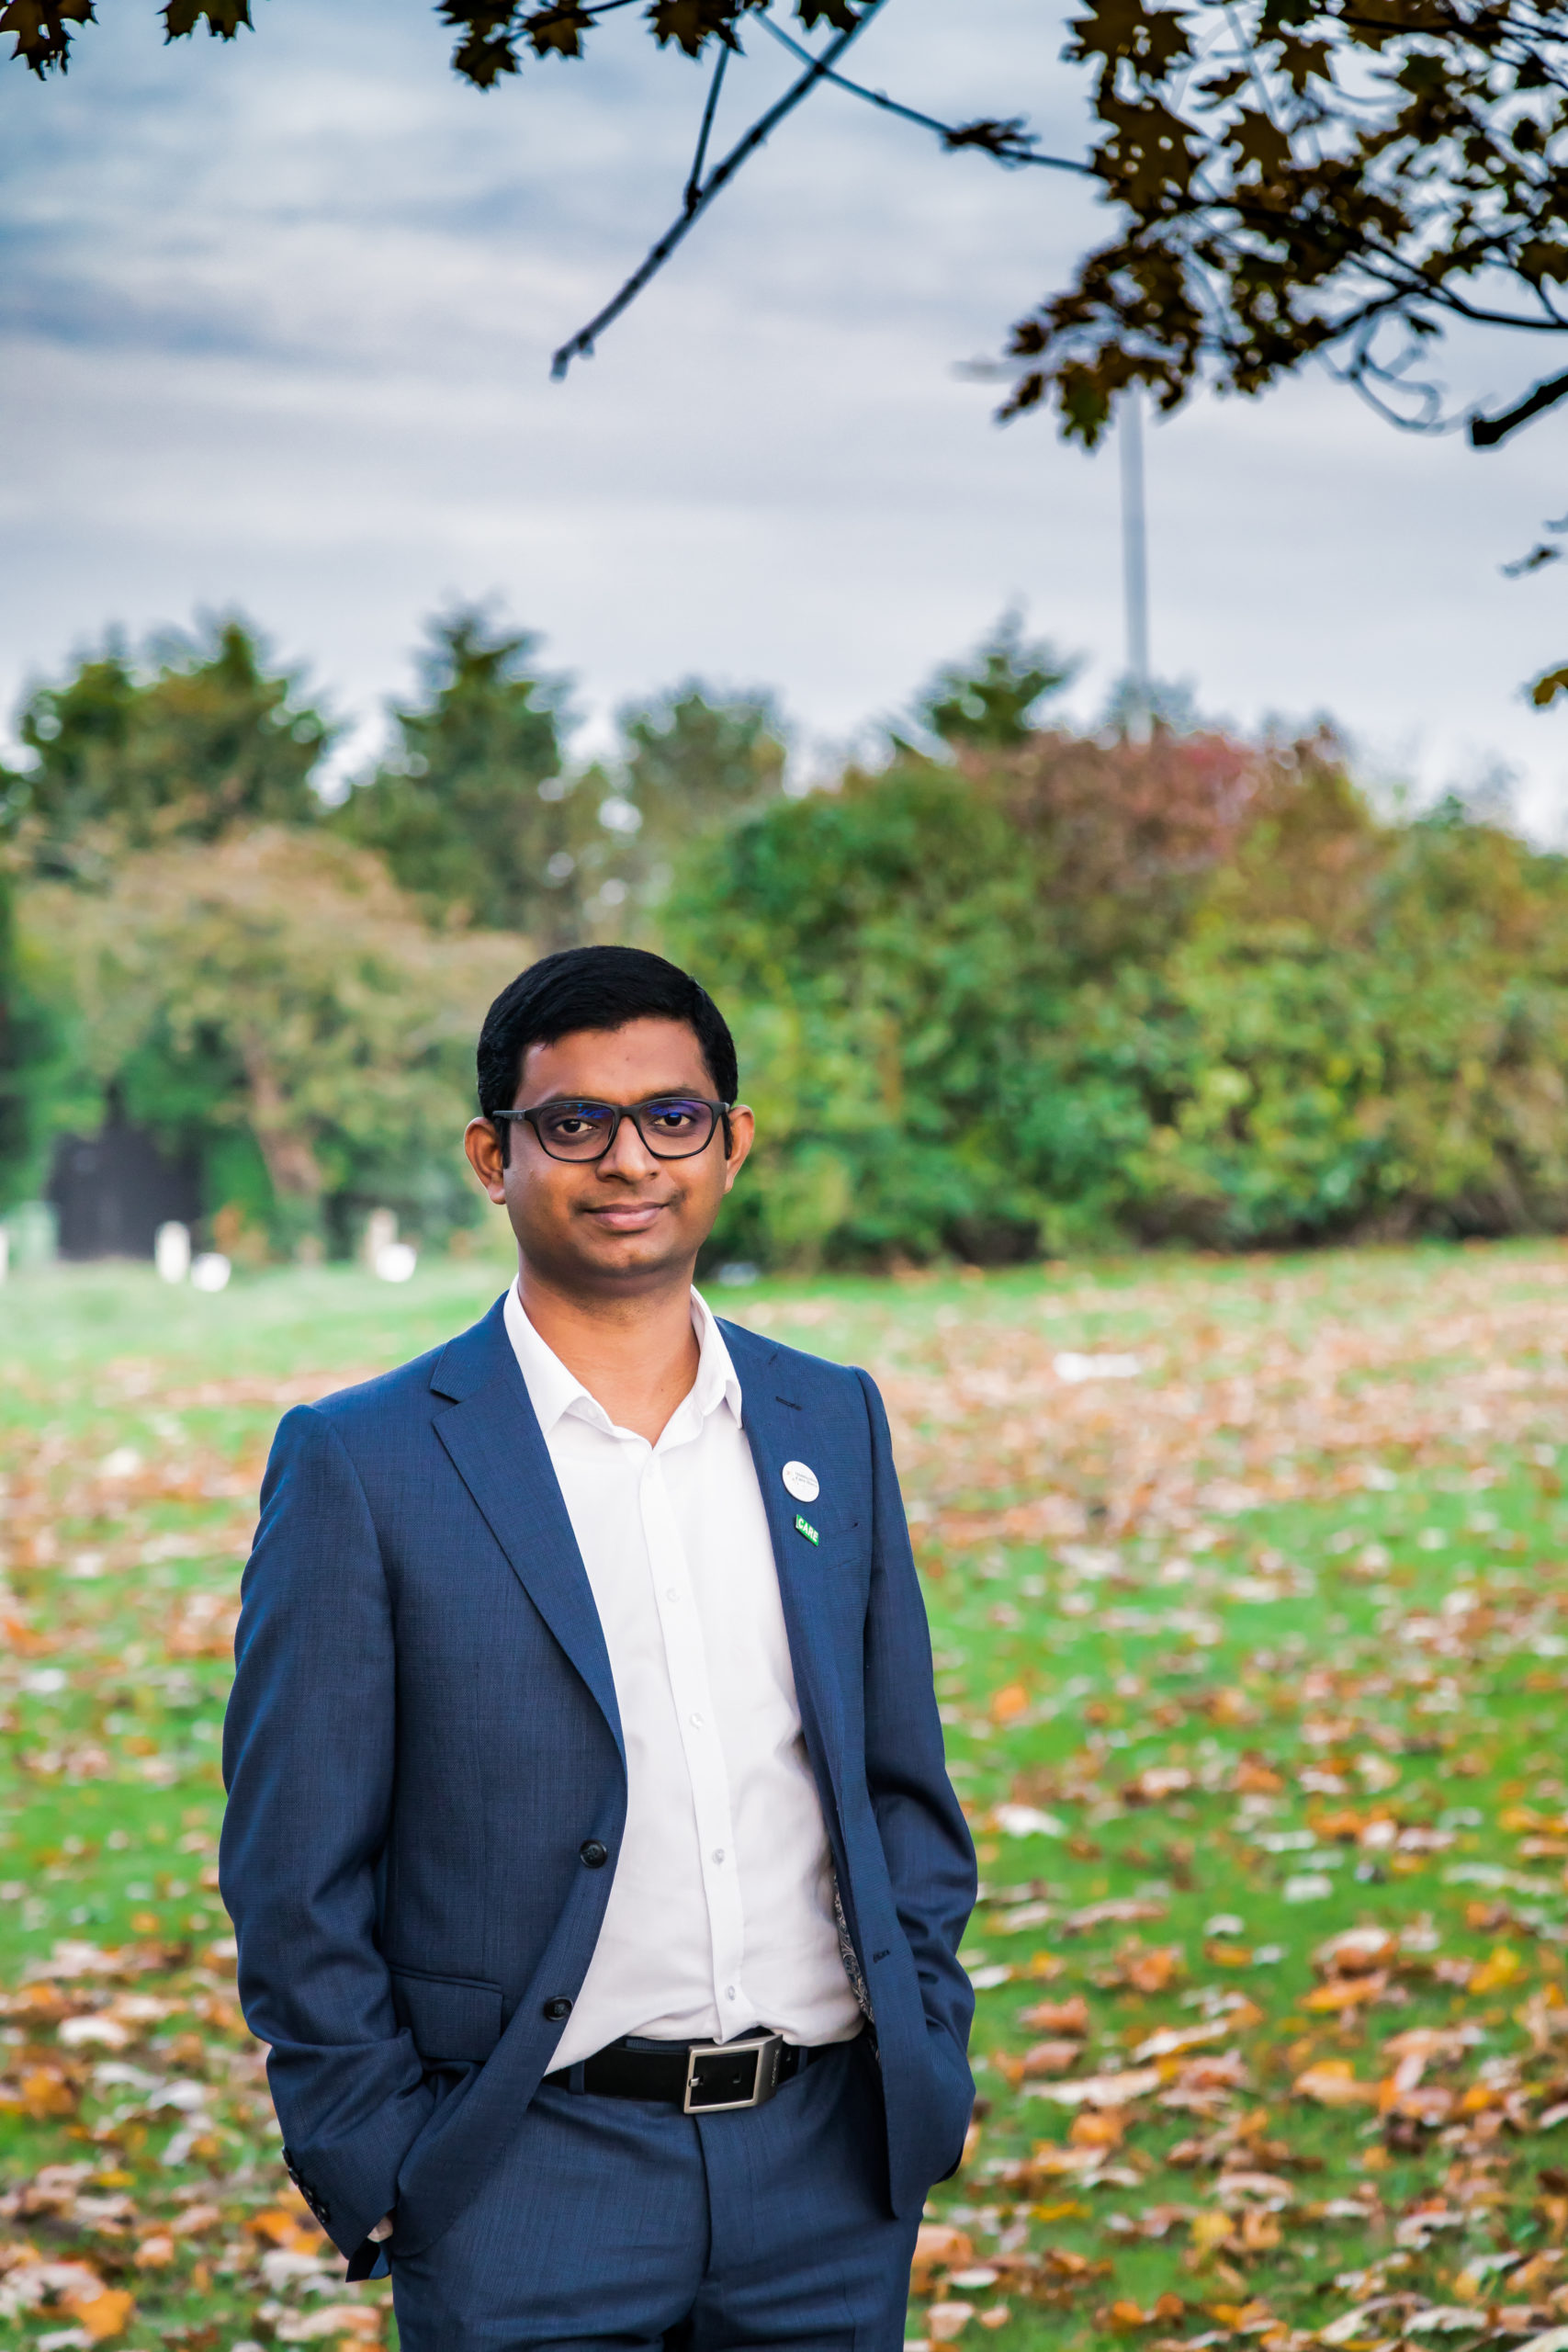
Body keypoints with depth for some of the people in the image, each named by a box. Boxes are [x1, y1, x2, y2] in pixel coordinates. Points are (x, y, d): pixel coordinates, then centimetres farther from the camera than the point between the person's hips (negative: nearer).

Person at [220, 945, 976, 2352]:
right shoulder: (360, 1462, -4)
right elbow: (295, 1877, -4)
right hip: (535, 2191, -3)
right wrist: (382, 2176, -7)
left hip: (830, 2173, 4)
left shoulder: (834, 1422, 9)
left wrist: (926, 2074, 7)